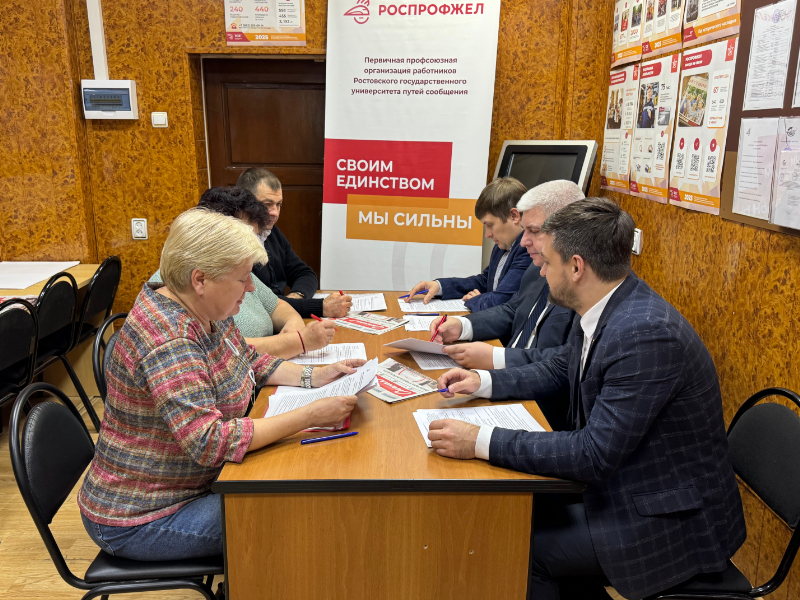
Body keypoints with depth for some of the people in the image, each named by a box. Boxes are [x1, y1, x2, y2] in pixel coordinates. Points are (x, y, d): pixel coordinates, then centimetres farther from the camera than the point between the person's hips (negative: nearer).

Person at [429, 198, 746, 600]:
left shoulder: (648, 334, -31)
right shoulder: (600, 312, -2)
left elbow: (594, 454, -30)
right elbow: (559, 371, 15)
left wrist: (481, 442, -29)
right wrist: (483, 382, 3)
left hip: (673, 519, -8)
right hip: (620, 483, 8)